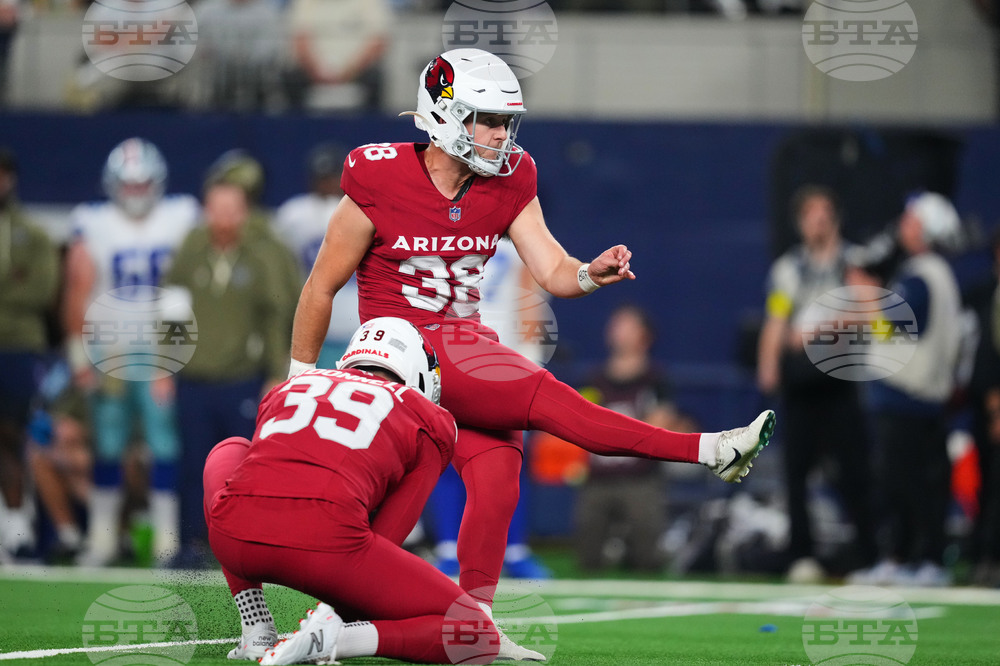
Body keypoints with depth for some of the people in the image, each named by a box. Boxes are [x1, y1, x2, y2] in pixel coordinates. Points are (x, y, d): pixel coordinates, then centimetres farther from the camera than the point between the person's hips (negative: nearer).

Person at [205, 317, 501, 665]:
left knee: (232, 452, 42)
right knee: (475, 638, 13)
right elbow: (387, 534, 18)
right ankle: (336, 637, -13)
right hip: (326, 545, -4)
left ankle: (256, 632, 26)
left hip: (235, 539, 4)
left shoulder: (287, 388, 34)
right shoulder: (429, 424, 22)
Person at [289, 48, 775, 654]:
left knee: (496, 473, -10)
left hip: (464, 342, 7)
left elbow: (553, 273, -1)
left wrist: (592, 274, -25)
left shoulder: (508, 184, 3)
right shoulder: (382, 184, -13)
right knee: (541, 396, -21)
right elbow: (321, 288, -4)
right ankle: (711, 451, -29)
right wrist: (301, 381, 3)